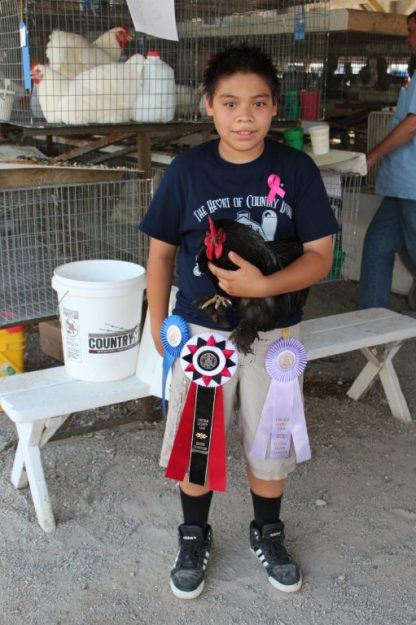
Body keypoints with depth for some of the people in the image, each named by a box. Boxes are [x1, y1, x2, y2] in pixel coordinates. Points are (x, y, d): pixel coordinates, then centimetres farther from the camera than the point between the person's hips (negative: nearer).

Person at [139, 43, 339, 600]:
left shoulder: (297, 169, -10)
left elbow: (320, 257, -10)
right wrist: (159, 324, 4)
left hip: (274, 334, 0)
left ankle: (267, 533, 42)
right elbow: (162, 251, 1)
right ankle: (194, 537, 37)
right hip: (201, 332, 0)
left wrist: (263, 286, -27)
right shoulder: (188, 170, -9)